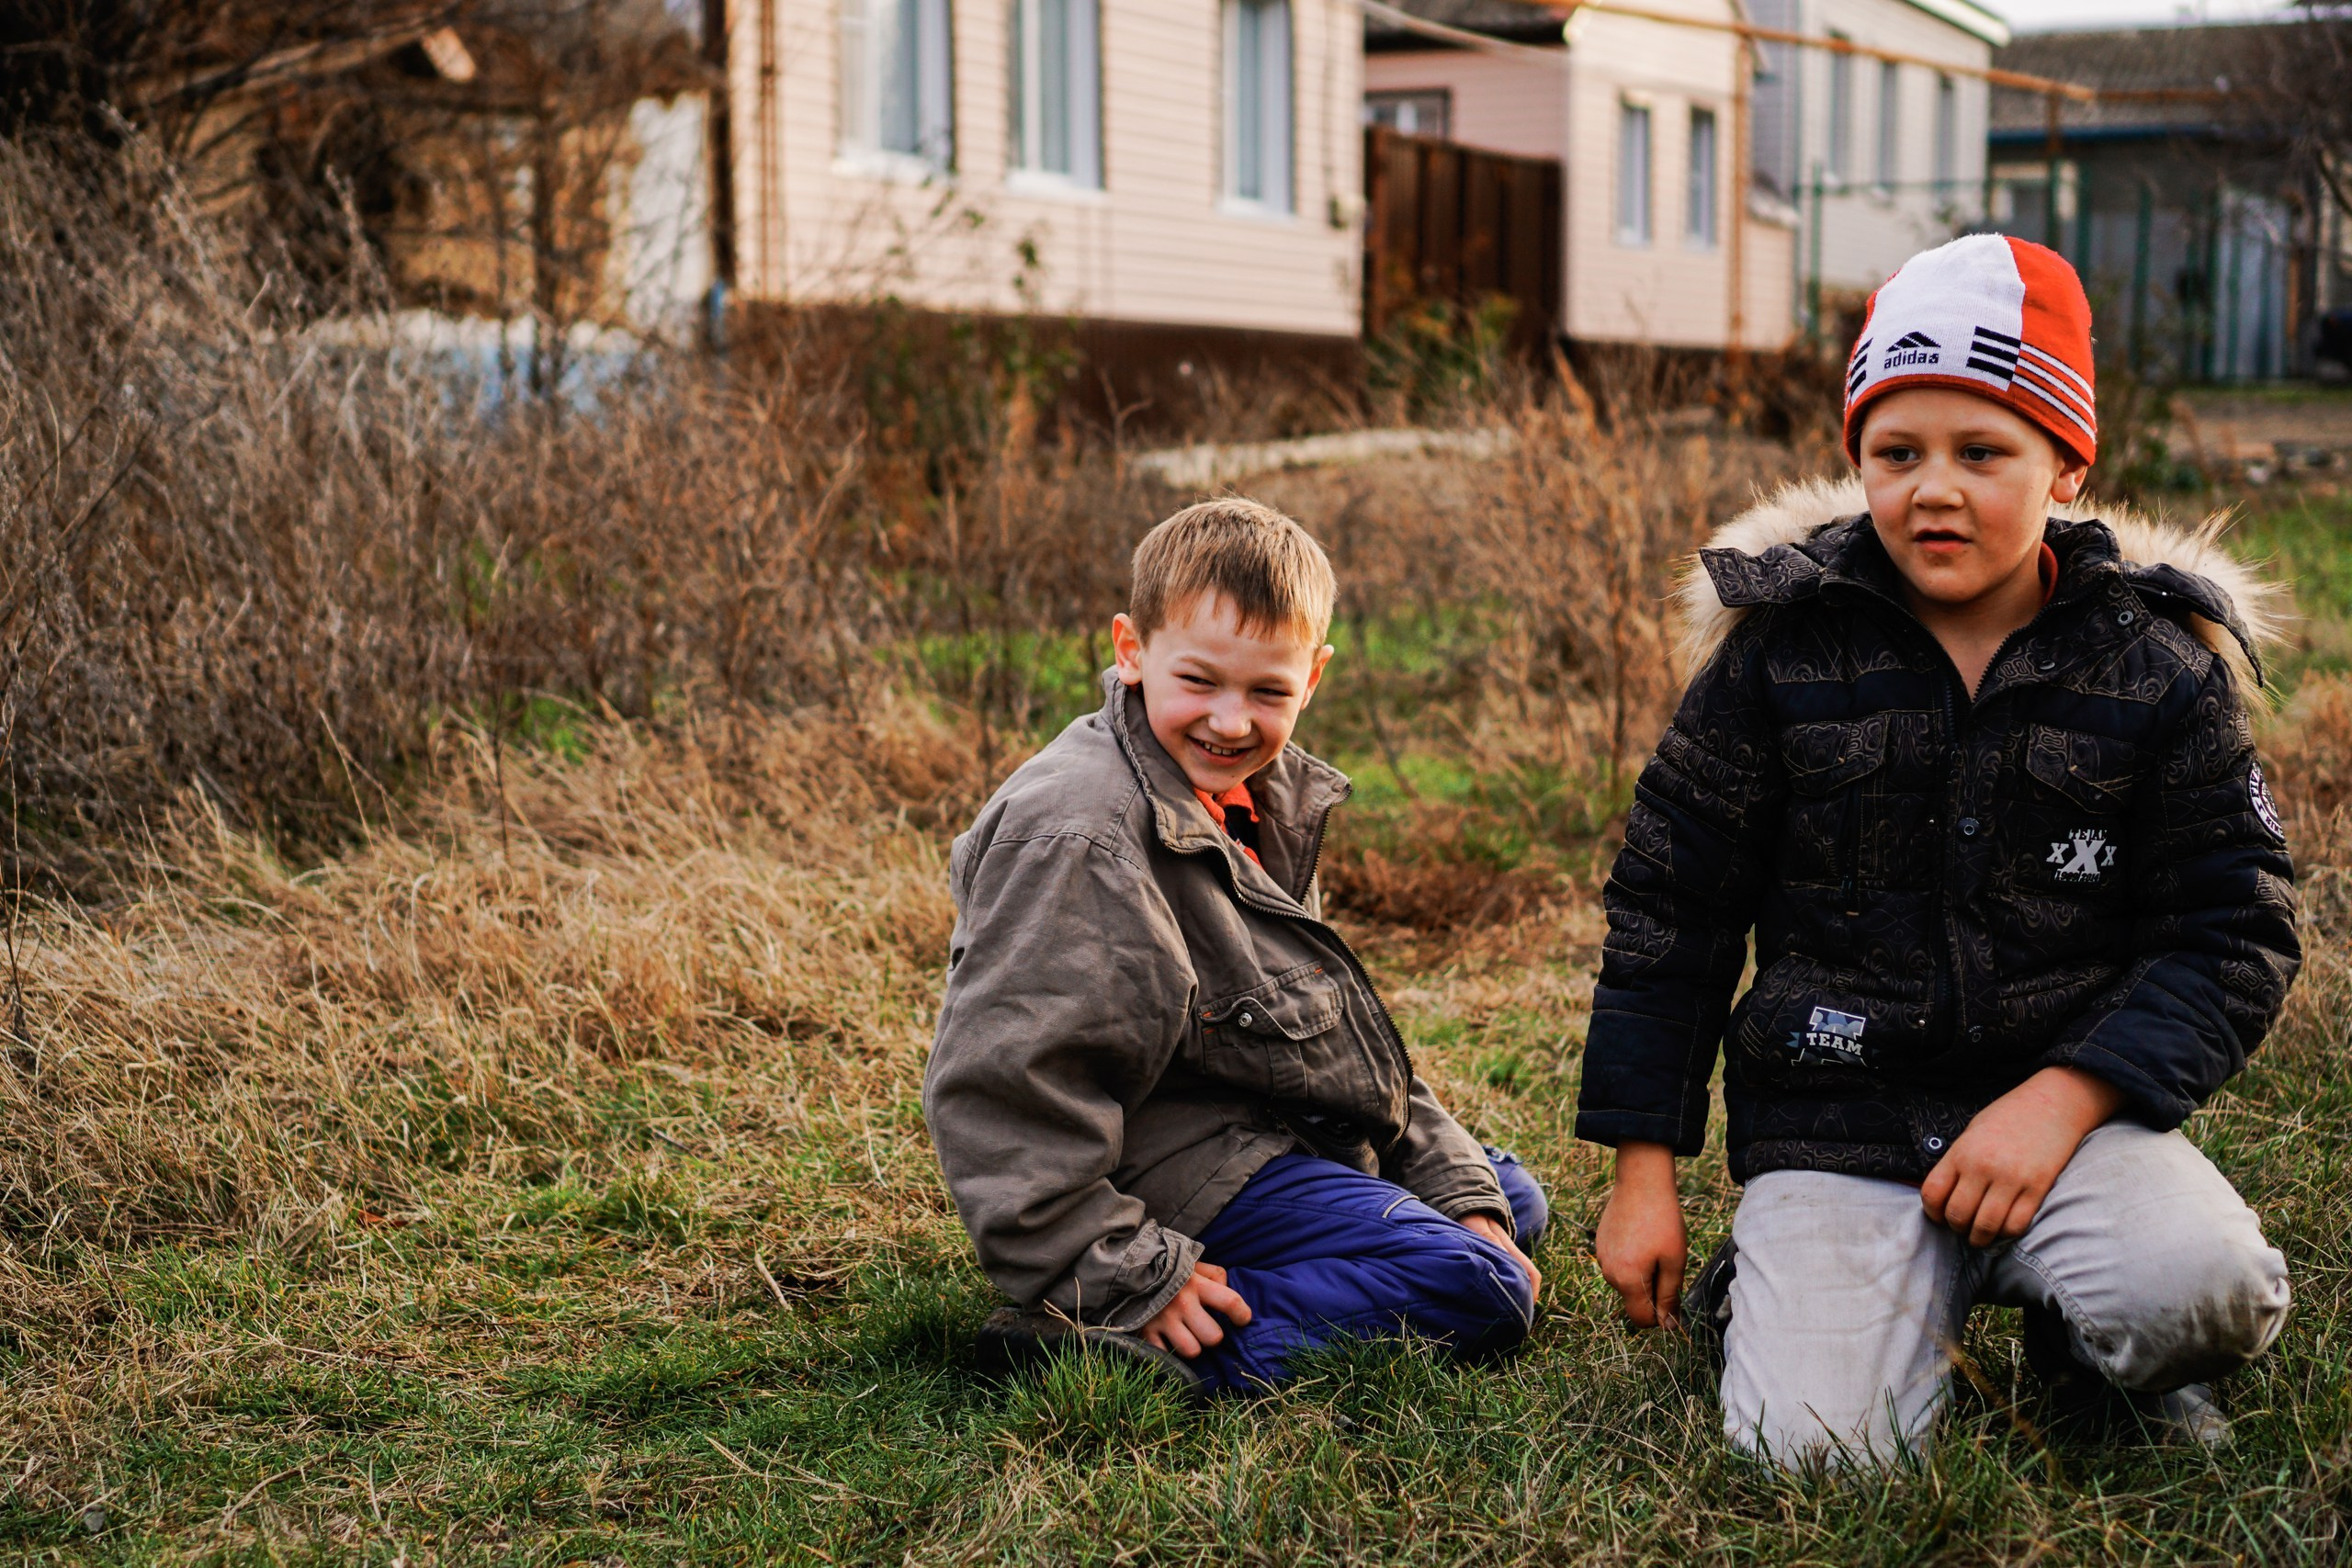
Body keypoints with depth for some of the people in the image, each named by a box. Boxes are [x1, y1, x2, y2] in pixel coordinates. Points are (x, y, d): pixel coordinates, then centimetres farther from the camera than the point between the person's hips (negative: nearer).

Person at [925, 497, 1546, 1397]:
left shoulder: (1260, 796, 8)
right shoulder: (1080, 837, -24)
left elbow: (1340, 1036, 16)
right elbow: (1000, 1087, -27)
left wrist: (1458, 1187, 9)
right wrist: (1123, 1277, -25)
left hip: (1282, 1135, 11)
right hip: (1183, 1173, -10)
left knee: (1511, 1197, 23)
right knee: (1479, 1296, -17)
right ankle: (1109, 1341, -25)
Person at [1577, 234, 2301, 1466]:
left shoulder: (2158, 671, 1)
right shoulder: (1782, 648, 0)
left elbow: (2236, 934, 2)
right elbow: (1667, 908, 6)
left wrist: (2067, 1095, -14)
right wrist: (1644, 1167, 3)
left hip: (2067, 1106, 1)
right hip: (1832, 1122, 0)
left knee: (2201, 1288, -30)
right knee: (1816, 1444, -20)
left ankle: (2099, 1362, 7)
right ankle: (1788, 1287, 16)